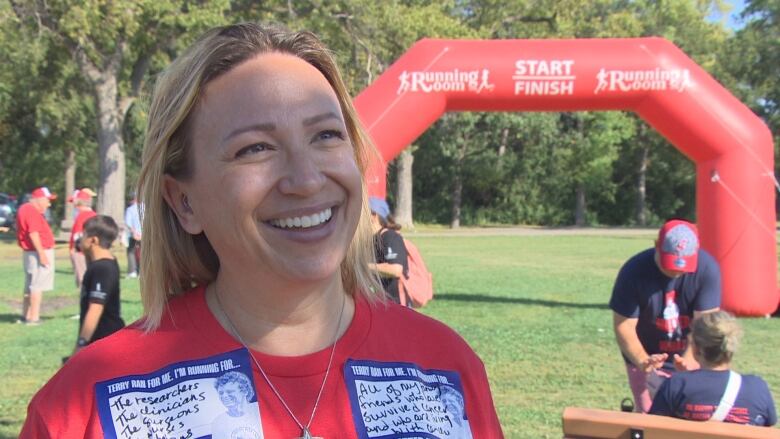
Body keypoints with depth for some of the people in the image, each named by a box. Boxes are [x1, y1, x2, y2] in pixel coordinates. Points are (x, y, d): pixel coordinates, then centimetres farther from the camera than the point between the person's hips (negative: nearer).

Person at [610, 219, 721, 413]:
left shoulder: (707, 268, -19)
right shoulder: (634, 271, -21)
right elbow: (623, 325, -19)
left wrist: (689, 358, -39)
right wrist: (642, 360, -37)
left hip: (691, 356, 2)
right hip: (648, 358, -1)